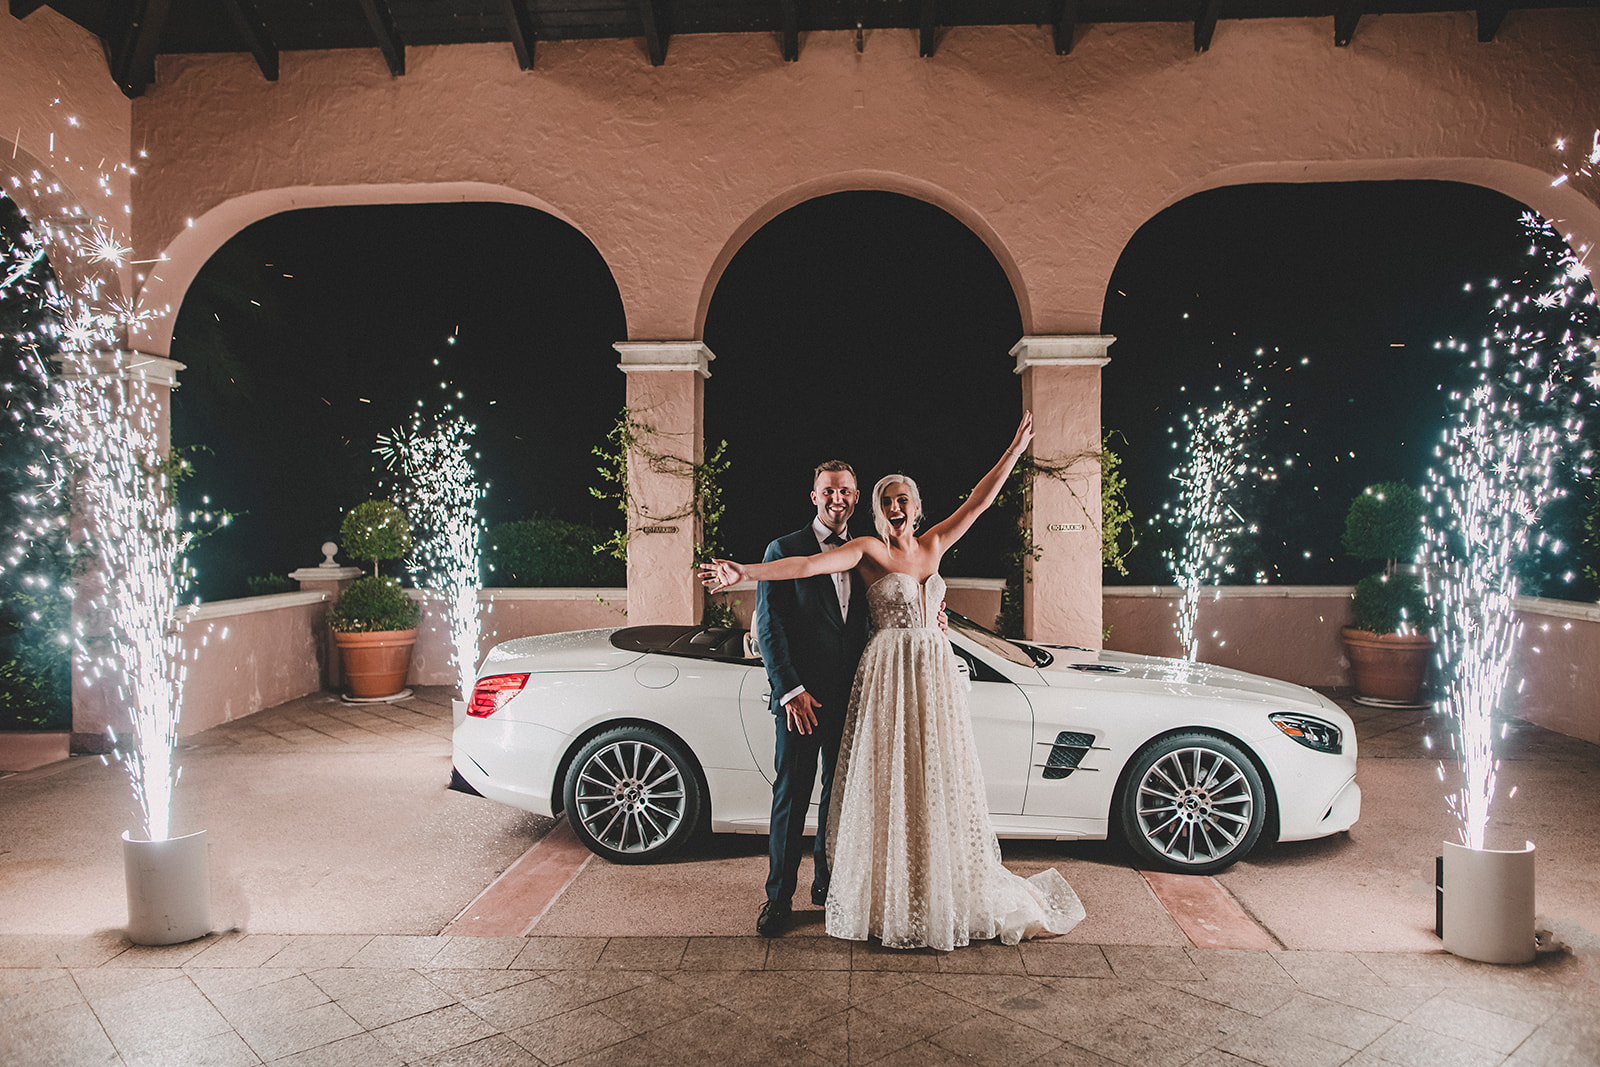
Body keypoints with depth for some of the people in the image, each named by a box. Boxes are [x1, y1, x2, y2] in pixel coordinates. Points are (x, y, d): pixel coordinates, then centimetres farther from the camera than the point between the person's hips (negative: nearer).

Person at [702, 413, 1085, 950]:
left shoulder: (933, 544, 10)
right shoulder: (868, 549, -5)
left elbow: (979, 501, 8)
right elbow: (808, 565, -18)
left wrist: (1015, 448, 3)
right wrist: (742, 571, -31)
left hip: (935, 671, 4)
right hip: (888, 673, -4)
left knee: (937, 781, 9)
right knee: (887, 784, 1)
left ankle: (945, 894, 23)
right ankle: (890, 902, 12)